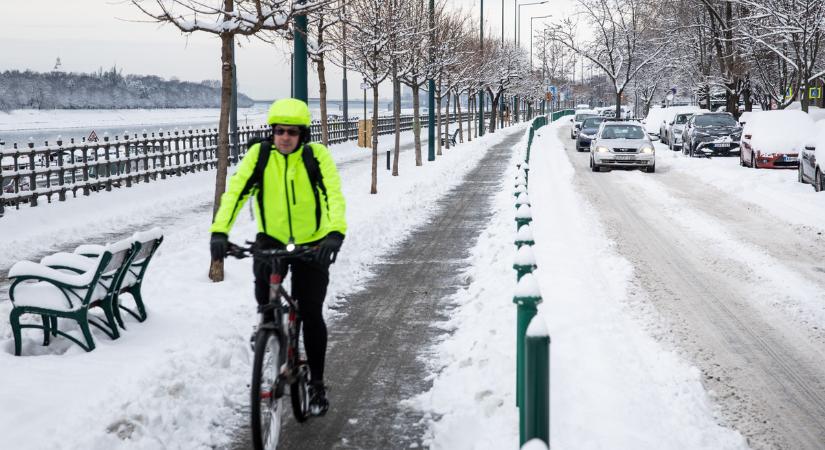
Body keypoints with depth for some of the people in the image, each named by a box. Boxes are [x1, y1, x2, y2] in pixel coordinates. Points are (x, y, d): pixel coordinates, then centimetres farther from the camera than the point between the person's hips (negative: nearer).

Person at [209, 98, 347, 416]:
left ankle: (317, 383, 14)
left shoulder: (317, 155, -17)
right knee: (262, 275, -26)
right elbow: (234, 192, -20)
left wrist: (336, 233, -46)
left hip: (312, 243, -2)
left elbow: (334, 196, -28)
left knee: (311, 314, -3)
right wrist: (219, 231, -35)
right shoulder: (259, 154, -13)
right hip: (271, 239, 2)